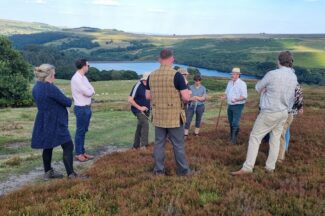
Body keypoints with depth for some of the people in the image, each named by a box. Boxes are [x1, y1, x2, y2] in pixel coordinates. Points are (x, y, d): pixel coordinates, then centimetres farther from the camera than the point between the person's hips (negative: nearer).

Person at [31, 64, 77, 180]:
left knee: (48, 147, 18)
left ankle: (48, 172, 29)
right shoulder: (50, 88, -22)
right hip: (55, 123, -9)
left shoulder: (36, 87, 7)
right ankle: (71, 174, -2)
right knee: (68, 146, -2)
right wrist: (67, 100, 5)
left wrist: (60, 100, 1)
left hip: (43, 123, 9)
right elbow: (67, 102, -18)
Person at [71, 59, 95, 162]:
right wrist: (90, 91, 1)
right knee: (80, 131, 0)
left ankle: (82, 152, 23)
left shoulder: (83, 78, 12)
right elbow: (88, 93, -19)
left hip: (87, 107, 9)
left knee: (84, 131, 14)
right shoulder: (76, 79, -18)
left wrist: (89, 91, -11)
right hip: (81, 108, -9)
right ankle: (78, 154, 9)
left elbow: (91, 91, 9)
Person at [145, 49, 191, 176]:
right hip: (174, 117, -4)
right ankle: (183, 170, 19)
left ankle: (159, 170, 19)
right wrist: (184, 88, 6)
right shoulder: (176, 75, -15)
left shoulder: (151, 76, 1)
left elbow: (148, 96, 9)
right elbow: (186, 97, -15)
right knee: (178, 145, 8)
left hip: (158, 117, 4)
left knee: (159, 143, 13)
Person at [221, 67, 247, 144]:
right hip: (230, 105, 7)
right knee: (231, 123, 15)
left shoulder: (242, 83, -13)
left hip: (238, 106, -7)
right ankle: (231, 137, 29)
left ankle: (234, 139, -4)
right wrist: (224, 96, -3)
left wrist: (236, 99, -33)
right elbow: (227, 92, 19)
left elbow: (244, 96, -17)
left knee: (235, 123, -10)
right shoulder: (230, 82, 10)